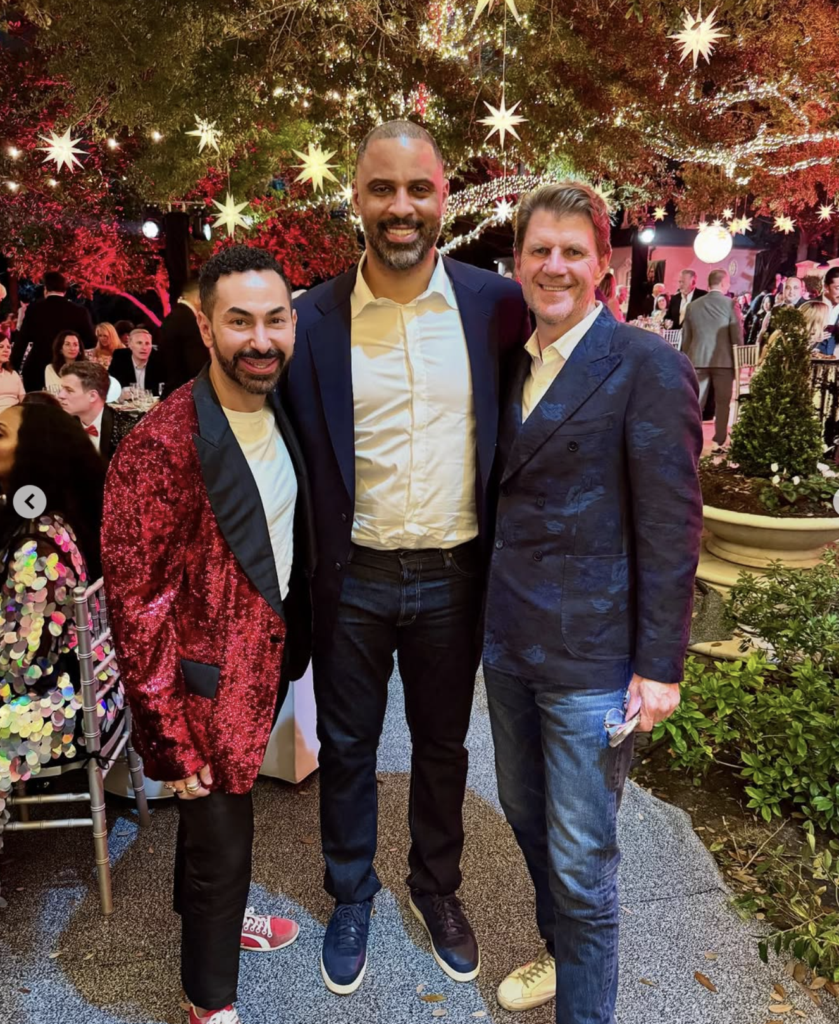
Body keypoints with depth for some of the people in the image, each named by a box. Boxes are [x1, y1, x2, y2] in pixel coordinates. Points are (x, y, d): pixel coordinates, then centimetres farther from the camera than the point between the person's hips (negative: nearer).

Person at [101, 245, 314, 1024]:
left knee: (223, 816, 28)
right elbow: (135, 604, -21)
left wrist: (296, 639, 11)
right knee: (219, 837, 11)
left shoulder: (280, 420, -1)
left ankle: (213, 914, 56)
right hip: (204, 686, -6)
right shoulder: (159, 448, -25)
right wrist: (173, 738, -17)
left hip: (266, 663, 7)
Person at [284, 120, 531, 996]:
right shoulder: (313, 318, -8)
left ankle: (436, 888, 46)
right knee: (346, 748, 17)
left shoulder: (495, 303, -5)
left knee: (442, 747, 20)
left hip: (453, 576, 1)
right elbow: (293, 452, -2)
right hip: (353, 578, 0)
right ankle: (351, 897, 43)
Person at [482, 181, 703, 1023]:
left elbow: (671, 530, -14)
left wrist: (660, 666, -14)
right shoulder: (513, 365, 9)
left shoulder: (647, 366, -13)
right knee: (525, 815, 24)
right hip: (509, 640, 7)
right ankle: (560, 951, 50)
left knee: (581, 860, 6)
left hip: (590, 654, -7)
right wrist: (493, 614, 12)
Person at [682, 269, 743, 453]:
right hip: (723, 360, -2)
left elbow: (686, 337, 8)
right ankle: (719, 443, 8)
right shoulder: (730, 304, -5)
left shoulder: (693, 305, 5)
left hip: (698, 360, 3)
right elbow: (737, 335, -5)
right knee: (722, 403, 7)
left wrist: (687, 359, 17)